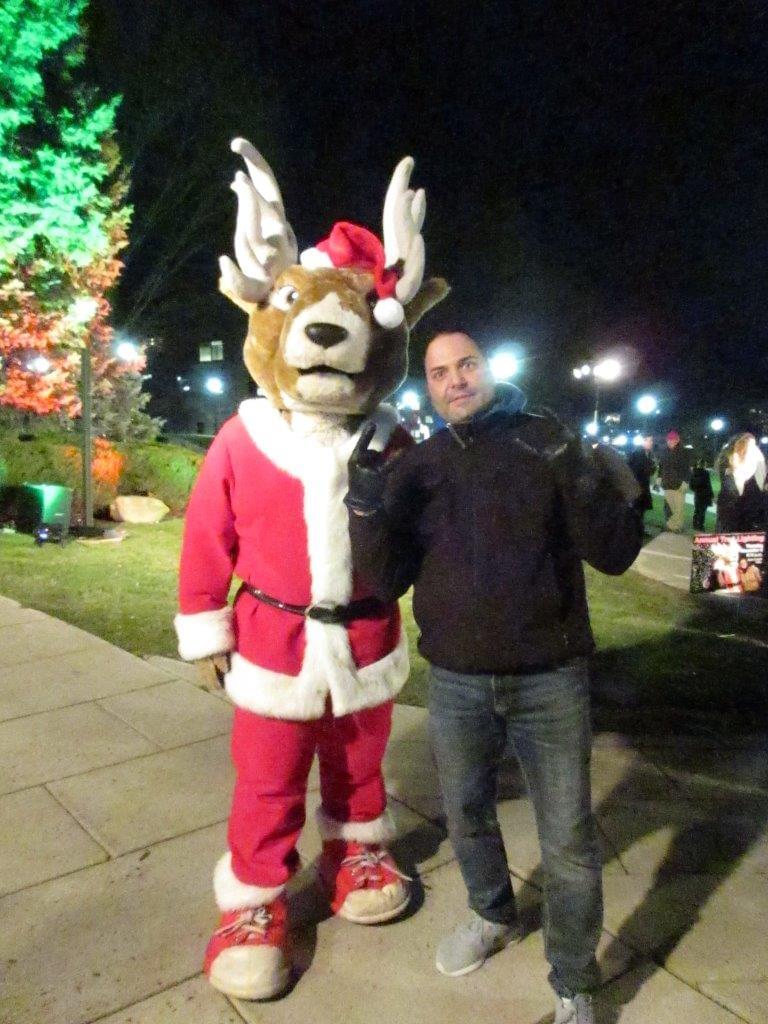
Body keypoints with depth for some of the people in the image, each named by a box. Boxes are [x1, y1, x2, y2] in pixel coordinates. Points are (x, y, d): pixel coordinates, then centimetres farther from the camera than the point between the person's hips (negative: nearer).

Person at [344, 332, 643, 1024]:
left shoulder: (546, 442, -4)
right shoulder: (415, 467, 2)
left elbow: (616, 554, -9)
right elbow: (384, 582, -3)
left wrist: (578, 475, -25)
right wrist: (366, 505, -19)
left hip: (550, 679, -2)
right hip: (456, 683, 3)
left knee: (568, 842, 8)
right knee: (466, 816, 22)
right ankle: (494, 917, 52)